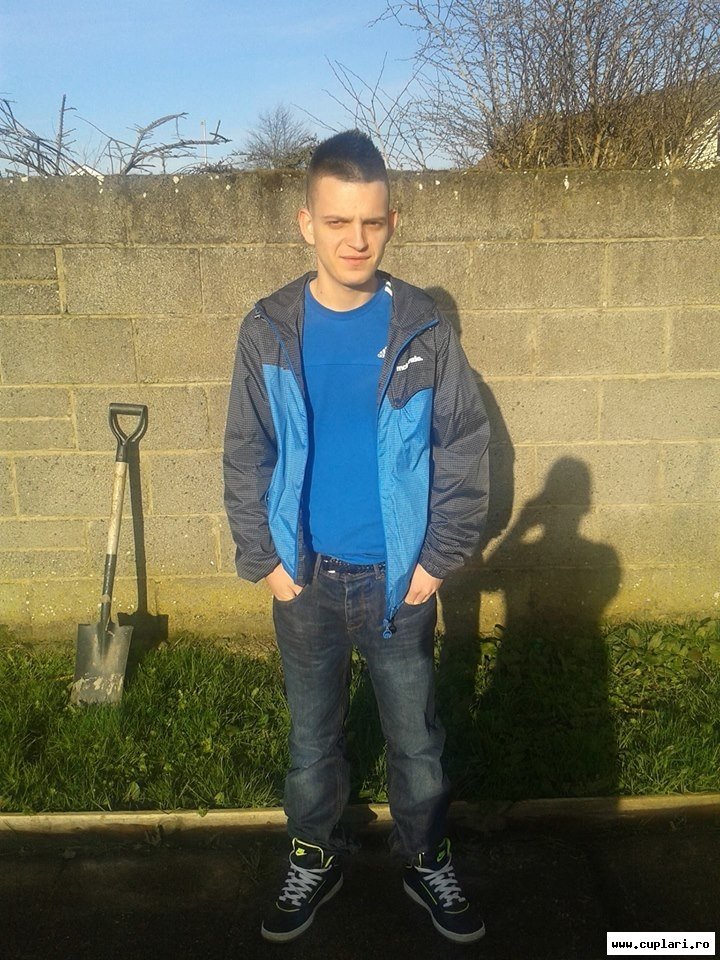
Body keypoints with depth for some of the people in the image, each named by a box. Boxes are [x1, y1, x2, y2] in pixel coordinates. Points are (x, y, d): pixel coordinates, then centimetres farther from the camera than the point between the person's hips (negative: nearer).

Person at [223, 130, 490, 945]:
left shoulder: (424, 333, -8)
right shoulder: (267, 333, -6)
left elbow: (464, 450, -4)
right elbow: (245, 457, 0)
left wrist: (439, 559, -8)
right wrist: (263, 559, -4)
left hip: (399, 579, -1)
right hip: (305, 579, 1)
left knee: (416, 737, 15)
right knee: (312, 734, 18)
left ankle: (426, 862, 39)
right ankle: (315, 857, 41)